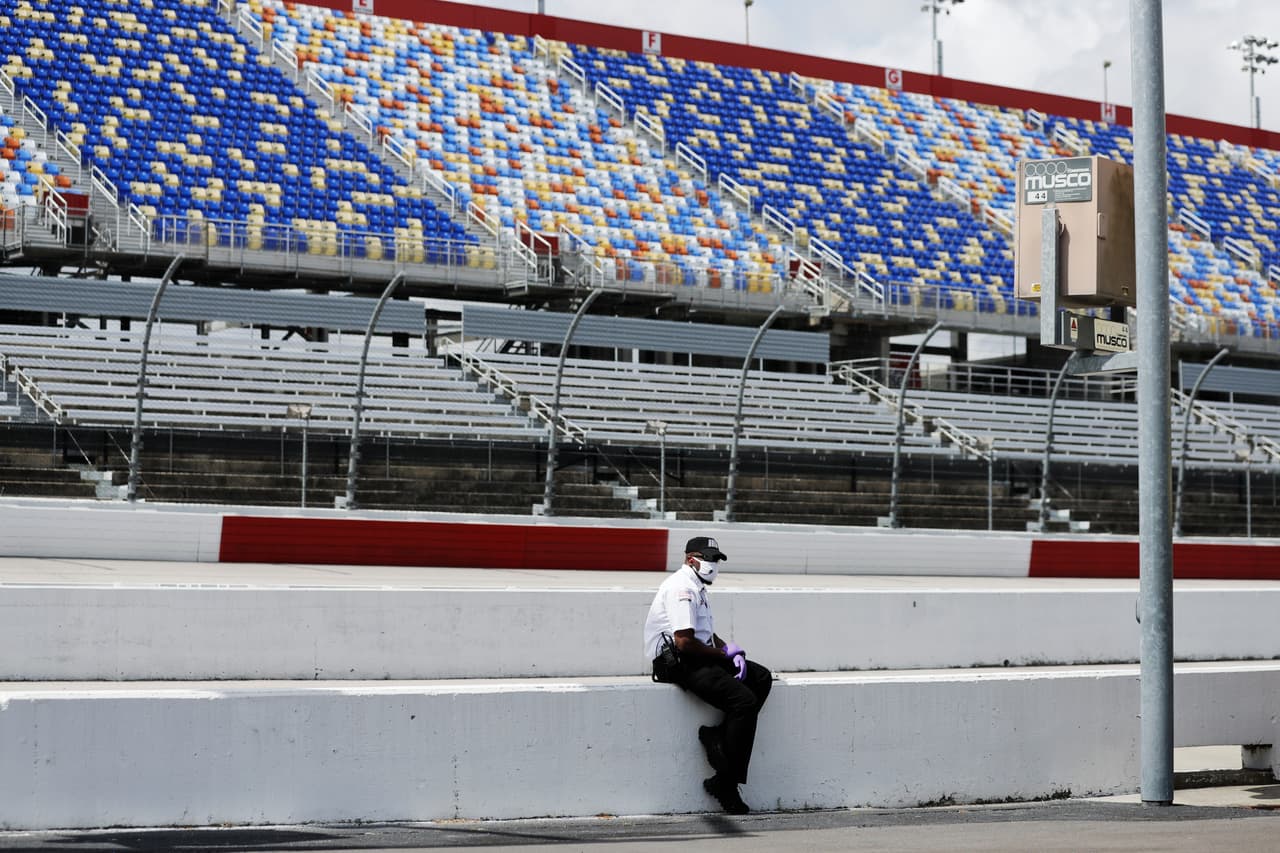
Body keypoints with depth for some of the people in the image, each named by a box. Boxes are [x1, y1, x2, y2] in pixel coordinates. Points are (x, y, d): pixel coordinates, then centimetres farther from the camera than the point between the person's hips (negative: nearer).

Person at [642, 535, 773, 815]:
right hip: (677, 664, -11)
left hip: (699, 659, 11)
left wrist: (732, 652, 4)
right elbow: (684, 641, -21)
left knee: (761, 678, 1)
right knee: (744, 700, -21)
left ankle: (718, 736, -10)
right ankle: (725, 782, -19)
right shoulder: (681, 588, -13)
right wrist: (724, 652, -8)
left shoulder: (696, 589, 22)